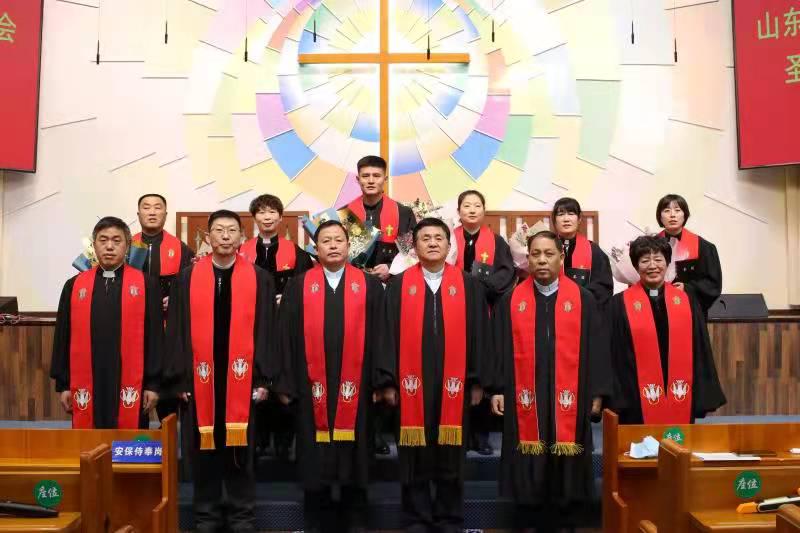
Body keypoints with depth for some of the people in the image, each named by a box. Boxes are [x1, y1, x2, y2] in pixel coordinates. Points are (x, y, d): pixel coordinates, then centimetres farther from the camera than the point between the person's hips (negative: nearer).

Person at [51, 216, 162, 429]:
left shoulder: (146, 285, 0)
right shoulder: (74, 286, 7)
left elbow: (155, 336, -1)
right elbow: (63, 337, 9)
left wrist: (153, 383, -4)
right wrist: (62, 384, 6)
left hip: (130, 385, -2)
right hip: (86, 385, 2)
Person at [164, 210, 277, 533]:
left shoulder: (259, 279, 3)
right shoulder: (187, 278, 4)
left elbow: (265, 331, 1)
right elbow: (177, 330, 3)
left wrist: (263, 378, -5)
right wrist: (180, 378, -3)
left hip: (241, 379, 0)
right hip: (200, 379, 1)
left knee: (240, 451, 9)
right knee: (203, 450, 10)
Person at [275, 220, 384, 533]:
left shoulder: (369, 285, 5)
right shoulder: (298, 286, 5)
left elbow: (378, 336, 2)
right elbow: (287, 337, 2)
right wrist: (285, 384, -4)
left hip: (356, 386, 0)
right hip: (312, 386, 0)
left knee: (354, 456, 9)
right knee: (315, 458, 9)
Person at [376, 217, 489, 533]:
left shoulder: (469, 286, 6)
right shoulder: (398, 286, 4)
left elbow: (479, 335, 4)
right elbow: (388, 334, 1)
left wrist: (477, 381, -1)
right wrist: (387, 382, -5)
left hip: (454, 385, 1)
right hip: (411, 385, 0)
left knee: (451, 459, 9)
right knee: (415, 460, 7)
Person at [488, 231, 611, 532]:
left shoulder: (583, 299, 2)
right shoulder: (510, 301, 5)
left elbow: (597, 349, 1)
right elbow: (500, 348, 5)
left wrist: (597, 393, -3)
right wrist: (497, 390, -1)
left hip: (568, 400, 0)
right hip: (525, 399, 1)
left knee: (562, 468, 8)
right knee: (528, 469, 8)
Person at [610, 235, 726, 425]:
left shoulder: (687, 301, 8)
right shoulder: (620, 304, -1)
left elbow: (701, 350, 9)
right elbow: (616, 355, -2)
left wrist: (704, 396, 4)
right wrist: (619, 399, -7)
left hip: (680, 401, 3)